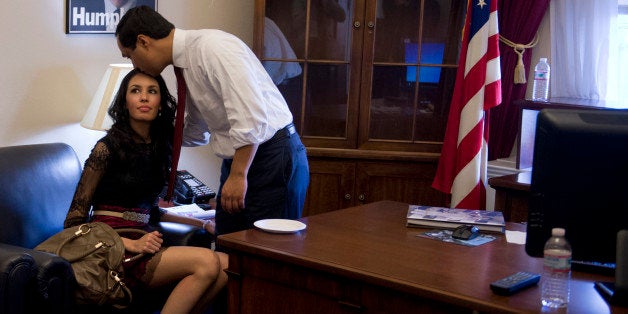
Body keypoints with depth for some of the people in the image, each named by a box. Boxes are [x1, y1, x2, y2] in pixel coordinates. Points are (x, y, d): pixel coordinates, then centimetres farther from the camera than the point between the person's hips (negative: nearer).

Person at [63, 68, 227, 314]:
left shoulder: (160, 146, 13)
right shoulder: (108, 147, -7)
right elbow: (73, 222, -8)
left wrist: (202, 223, 15)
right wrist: (130, 245, -19)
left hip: (141, 242, 7)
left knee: (227, 265, -17)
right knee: (206, 262, -25)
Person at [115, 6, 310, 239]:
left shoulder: (212, 47, -16)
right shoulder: (185, 64, 12)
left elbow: (250, 116, -24)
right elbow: (196, 133, 26)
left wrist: (238, 175, -21)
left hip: (274, 157, -9)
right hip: (238, 159, 9)